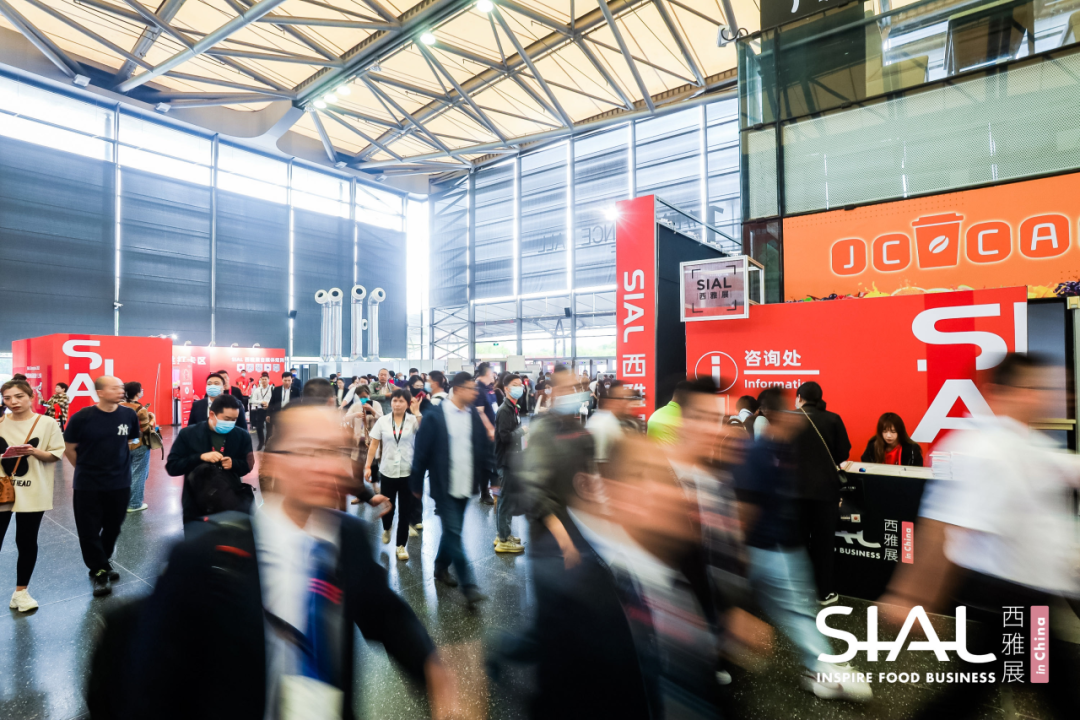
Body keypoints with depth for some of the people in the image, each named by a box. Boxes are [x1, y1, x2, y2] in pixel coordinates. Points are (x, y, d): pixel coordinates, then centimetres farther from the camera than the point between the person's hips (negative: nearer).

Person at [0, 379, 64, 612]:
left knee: (26, 543, 8)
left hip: (31, 493, -2)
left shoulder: (46, 423, -5)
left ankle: (21, 591, 23)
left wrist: (35, 452, -22)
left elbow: (56, 454, -5)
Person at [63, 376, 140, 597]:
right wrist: (86, 469, 6)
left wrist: (115, 461, 7)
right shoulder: (82, 417, -13)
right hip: (88, 485, -2)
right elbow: (69, 449, -1)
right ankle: (100, 572, 21)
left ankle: (101, 564, 38)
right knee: (89, 531, 5)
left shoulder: (129, 415, -6)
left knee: (113, 527, 16)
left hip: (120, 483, 2)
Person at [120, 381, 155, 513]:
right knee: (138, 475, 4)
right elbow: (145, 430, -18)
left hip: (125, 445, 7)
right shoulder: (140, 409, -19)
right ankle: (134, 504, 10)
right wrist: (152, 419, -2)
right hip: (140, 446, -7)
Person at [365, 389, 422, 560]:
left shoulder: (413, 420, -5)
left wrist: (416, 412, -25)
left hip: (408, 472, -1)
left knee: (405, 509, 6)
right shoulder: (382, 421, -1)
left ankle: (401, 545, 21)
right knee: (387, 506, 14)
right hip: (387, 471, 1)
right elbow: (374, 445, 2)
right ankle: (386, 529, 47)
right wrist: (368, 466, -2)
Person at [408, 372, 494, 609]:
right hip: (444, 485, -5)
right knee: (454, 533, -4)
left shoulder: (473, 414, 2)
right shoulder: (435, 415, -11)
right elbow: (421, 451, -7)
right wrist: (416, 485, -3)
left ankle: (441, 567, 38)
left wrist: (487, 476, 3)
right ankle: (469, 587, 0)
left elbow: (484, 447, 7)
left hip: (465, 485, 5)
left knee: (452, 531, 17)